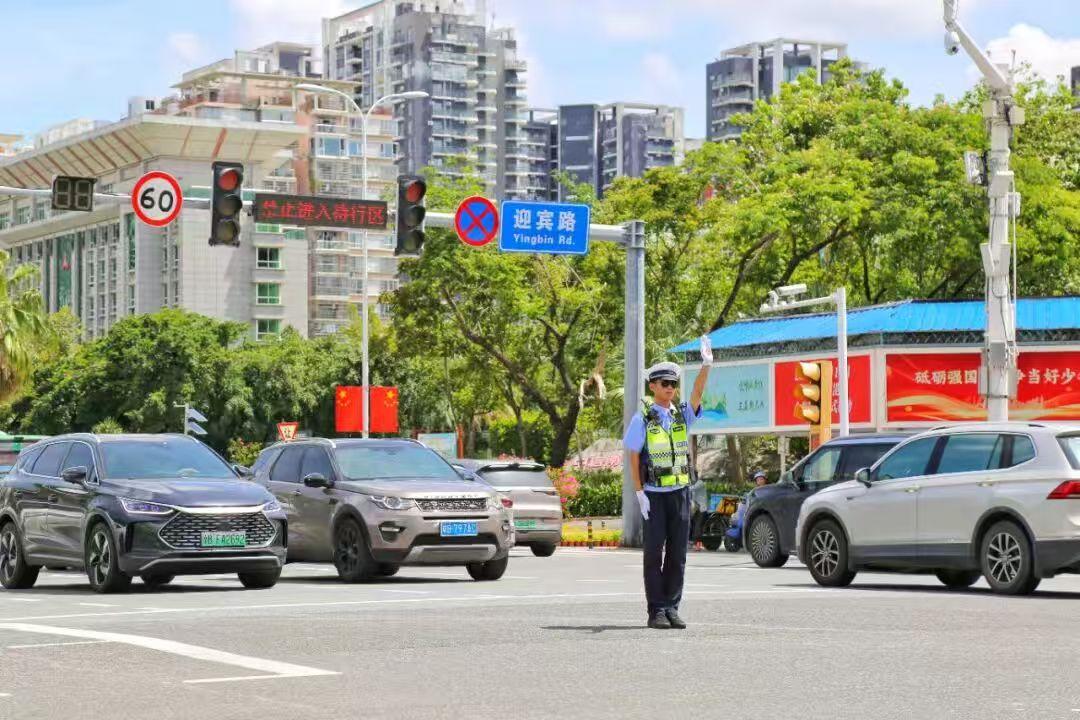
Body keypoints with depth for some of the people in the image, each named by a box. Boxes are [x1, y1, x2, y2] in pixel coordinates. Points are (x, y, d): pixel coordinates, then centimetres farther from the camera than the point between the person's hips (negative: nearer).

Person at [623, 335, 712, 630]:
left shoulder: (682, 414, 8)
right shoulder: (643, 418, -2)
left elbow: (697, 394, -11)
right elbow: (634, 457, -3)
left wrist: (706, 365, -27)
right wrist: (639, 493, -10)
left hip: (680, 492, 4)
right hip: (654, 493, -4)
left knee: (677, 553, 4)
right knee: (654, 552, -2)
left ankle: (672, 608, 10)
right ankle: (656, 611, 0)